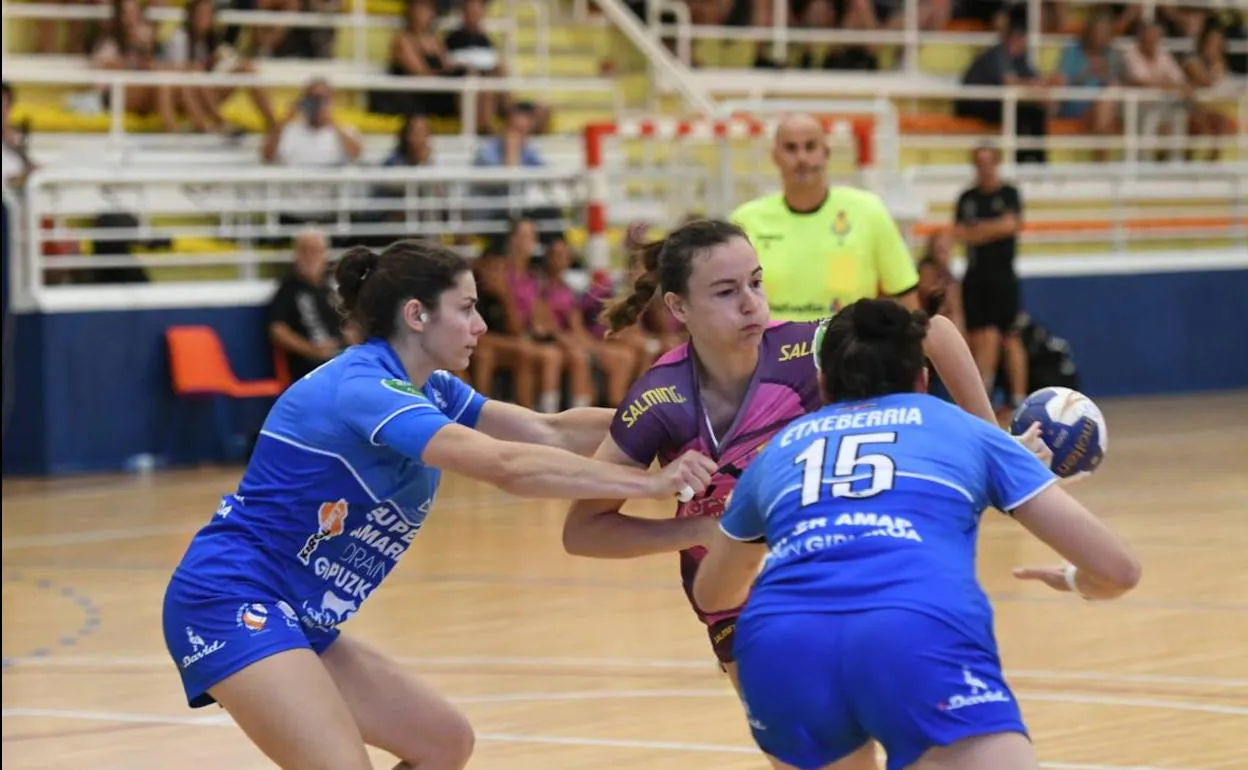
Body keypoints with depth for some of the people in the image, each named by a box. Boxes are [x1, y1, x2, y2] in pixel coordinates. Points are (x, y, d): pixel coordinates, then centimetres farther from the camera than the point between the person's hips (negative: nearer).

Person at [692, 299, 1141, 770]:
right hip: (922, 635, -3)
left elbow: (711, 594, 52)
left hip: (779, 649, 3)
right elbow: (1116, 568, 24)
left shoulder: (780, 447, 33)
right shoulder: (961, 430, 28)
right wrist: (1072, 580, 49)